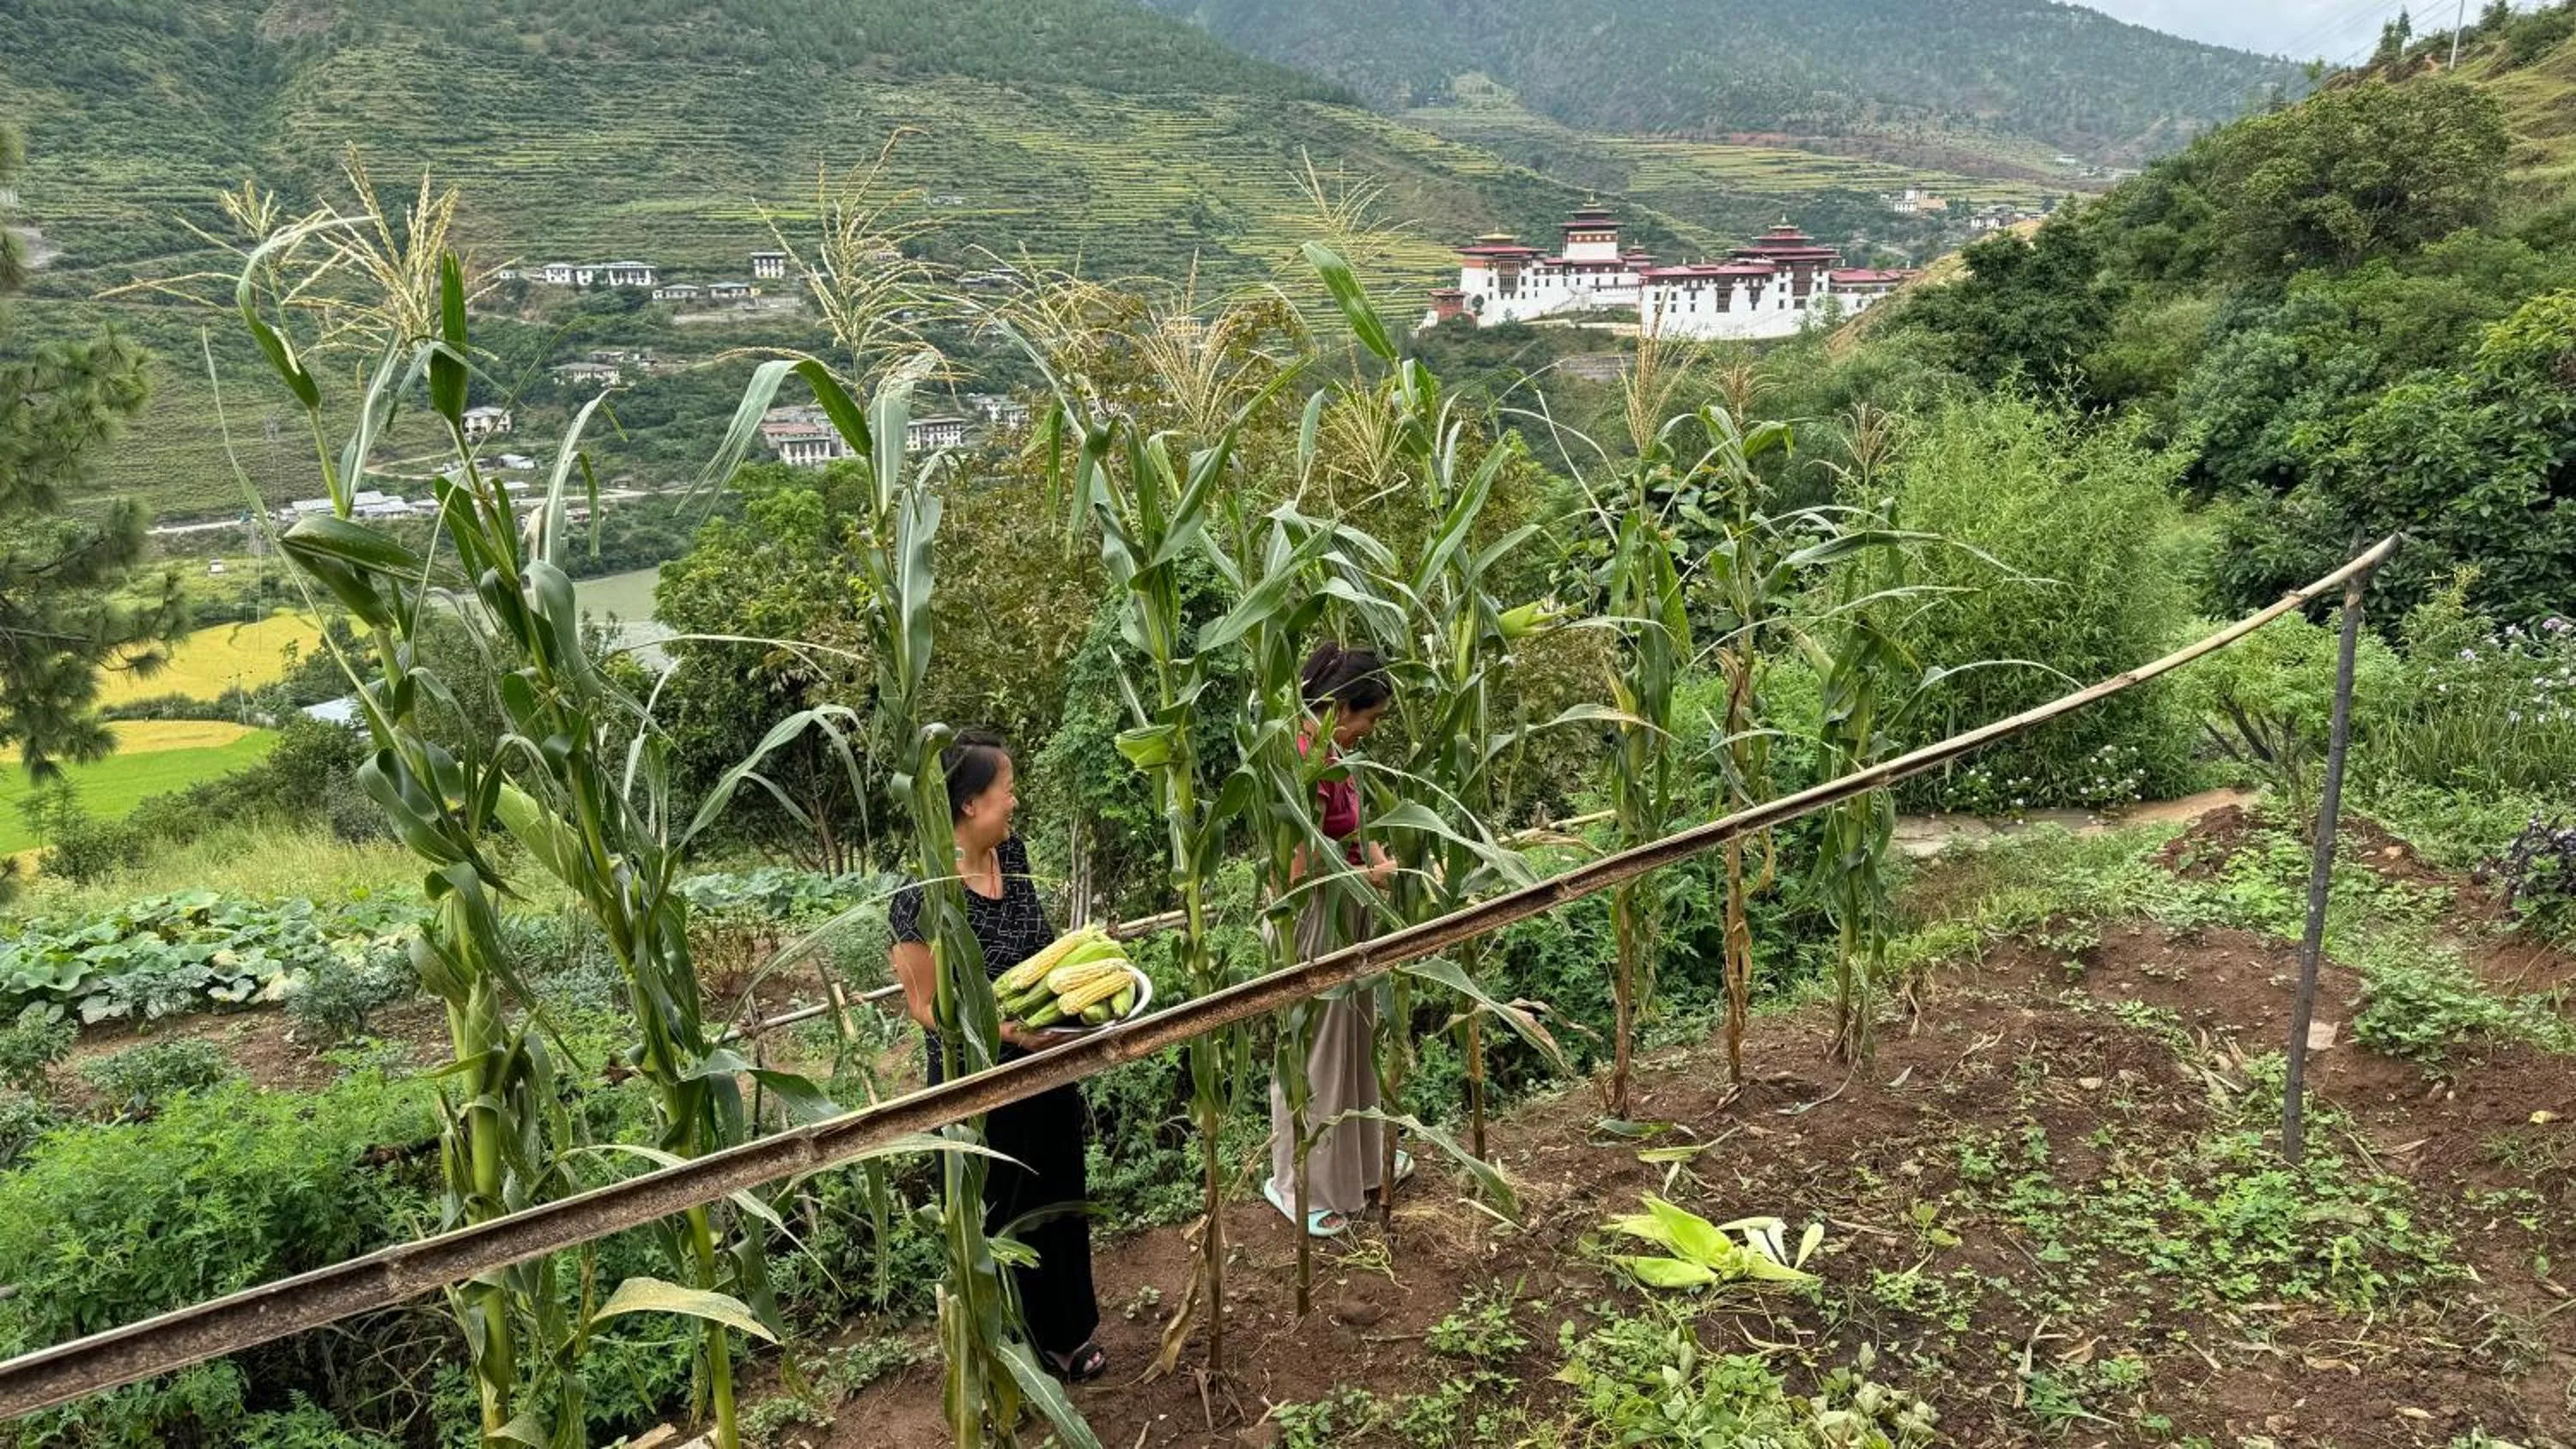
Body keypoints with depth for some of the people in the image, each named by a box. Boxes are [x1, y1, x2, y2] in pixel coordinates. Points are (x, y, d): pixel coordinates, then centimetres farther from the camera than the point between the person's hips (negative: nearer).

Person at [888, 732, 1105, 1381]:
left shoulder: (1011, 854, -4)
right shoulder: (923, 893, -25)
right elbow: (927, 1006, -18)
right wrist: (1007, 1032, -28)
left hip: (1048, 1068, 7)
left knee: (1060, 1202, 20)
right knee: (999, 1217, 11)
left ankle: (1064, 1334, 40)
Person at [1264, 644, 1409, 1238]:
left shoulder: (1328, 751, 3)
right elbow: (1300, 871, -26)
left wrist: (1372, 852, 1)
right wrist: (1371, 875, -13)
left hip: (1343, 921, 10)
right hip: (1312, 926, -10)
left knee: (1353, 1041, 23)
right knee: (1312, 1056, 6)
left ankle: (1358, 1157, 41)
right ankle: (1298, 1186, 23)